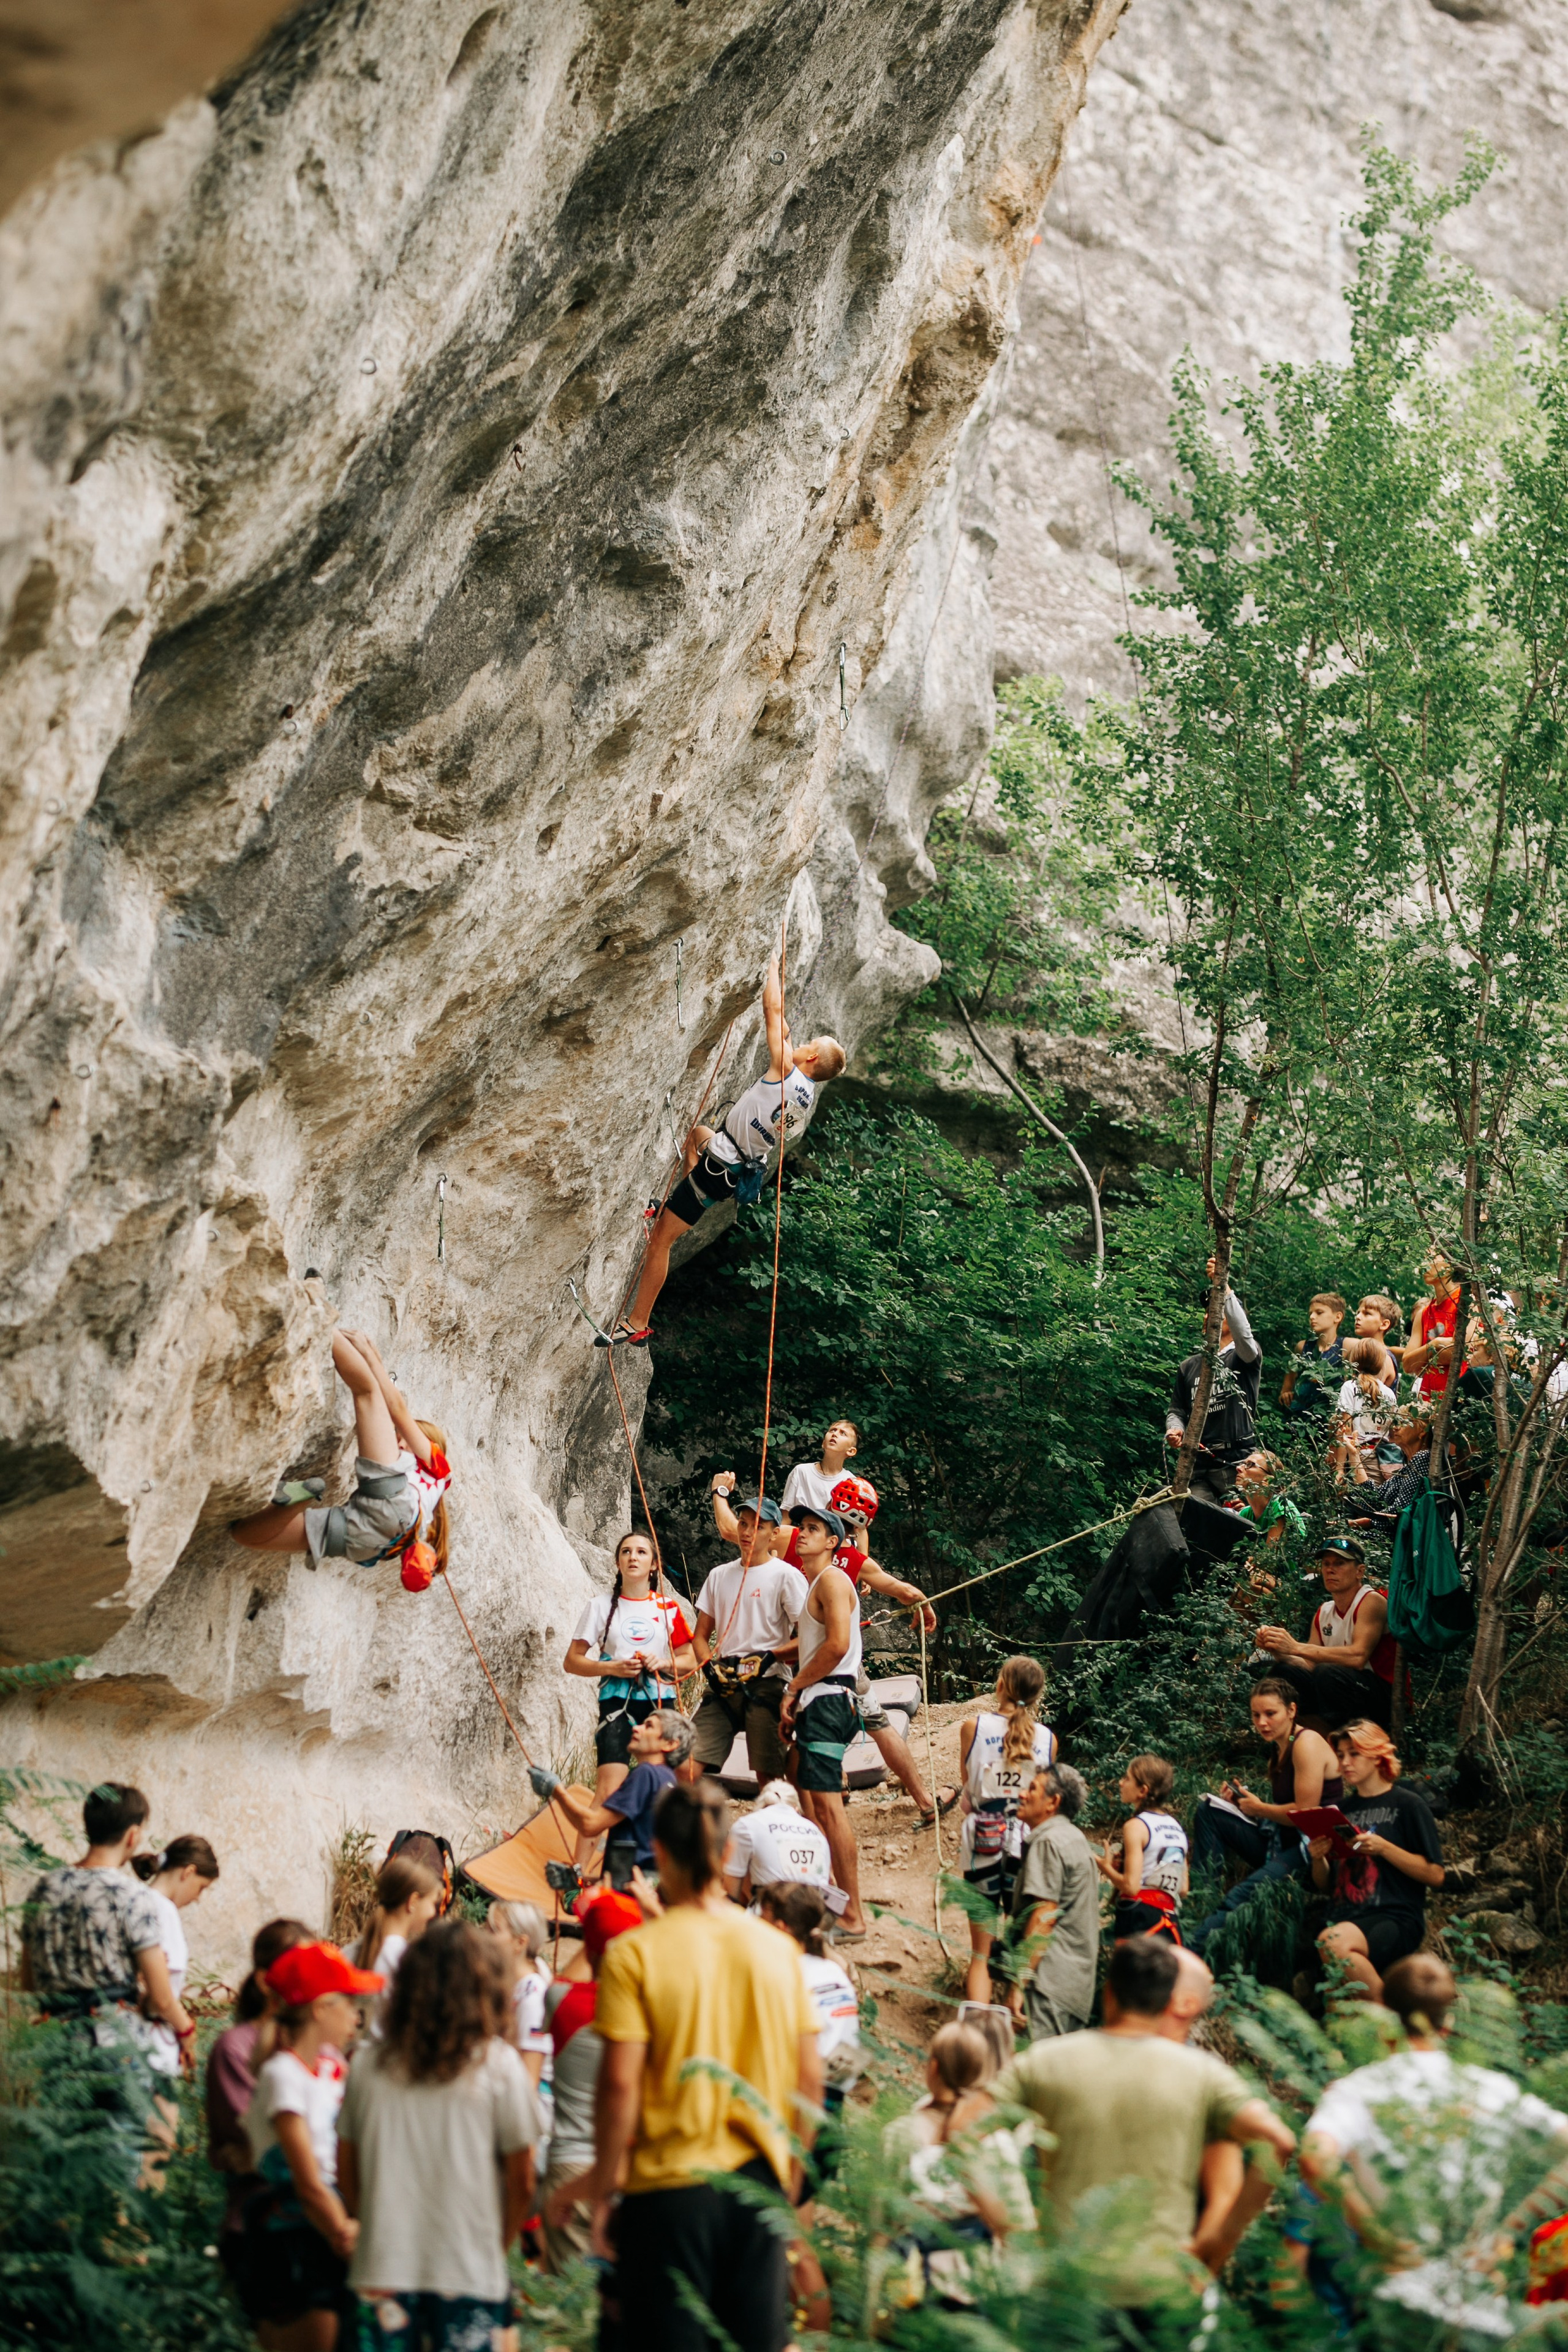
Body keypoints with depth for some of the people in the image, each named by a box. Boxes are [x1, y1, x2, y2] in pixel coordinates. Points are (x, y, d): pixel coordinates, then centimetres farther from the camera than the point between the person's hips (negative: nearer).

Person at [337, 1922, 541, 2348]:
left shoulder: (368, 2065, 3)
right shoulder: (497, 2064, -5)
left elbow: (347, 2176, 10)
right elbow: (522, 2182, -2)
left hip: (381, 2271, 3)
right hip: (468, 2275, -3)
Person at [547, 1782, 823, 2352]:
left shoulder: (635, 1954, -10)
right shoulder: (777, 1948, 2)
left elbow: (619, 2082, -14)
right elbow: (810, 2076, 5)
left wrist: (602, 2177, -1)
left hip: (669, 2184, -3)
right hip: (759, 2180, 3)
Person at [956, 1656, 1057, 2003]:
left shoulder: (974, 1726, -7)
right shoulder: (1047, 1738, -2)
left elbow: (966, 1779, 7)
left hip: (983, 1840, -1)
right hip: (1028, 1841, 1)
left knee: (981, 1954, 4)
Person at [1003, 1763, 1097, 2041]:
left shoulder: (1049, 1842, -11)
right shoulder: (1075, 1838, 21)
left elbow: (1043, 1917, -18)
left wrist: (1019, 1983, -19)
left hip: (1051, 1979, -11)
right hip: (1078, 1980, 11)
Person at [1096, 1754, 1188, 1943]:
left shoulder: (1136, 1826, -7)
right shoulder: (1176, 1826, 15)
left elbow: (1131, 1886, -15)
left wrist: (1106, 1867, 3)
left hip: (1140, 1917, -7)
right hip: (1171, 1922, 7)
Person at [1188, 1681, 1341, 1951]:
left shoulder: (1307, 1744, -12)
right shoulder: (1278, 1748, 16)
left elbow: (1306, 1812, -18)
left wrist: (1260, 1809, -5)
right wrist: (1244, 1800, 0)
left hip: (1312, 1848, -10)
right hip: (1280, 1842, 10)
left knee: (1240, 1899, -30)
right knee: (1208, 1812, 3)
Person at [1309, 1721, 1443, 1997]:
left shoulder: (1407, 1805, 6)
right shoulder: (1341, 1809, 22)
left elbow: (1435, 1875, -1)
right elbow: (1323, 1883, 25)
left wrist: (1383, 1848, -11)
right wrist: (1318, 1859, 2)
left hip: (1396, 1919, -4)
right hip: (1344, 1919, 4)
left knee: (1333, 1943, -37)